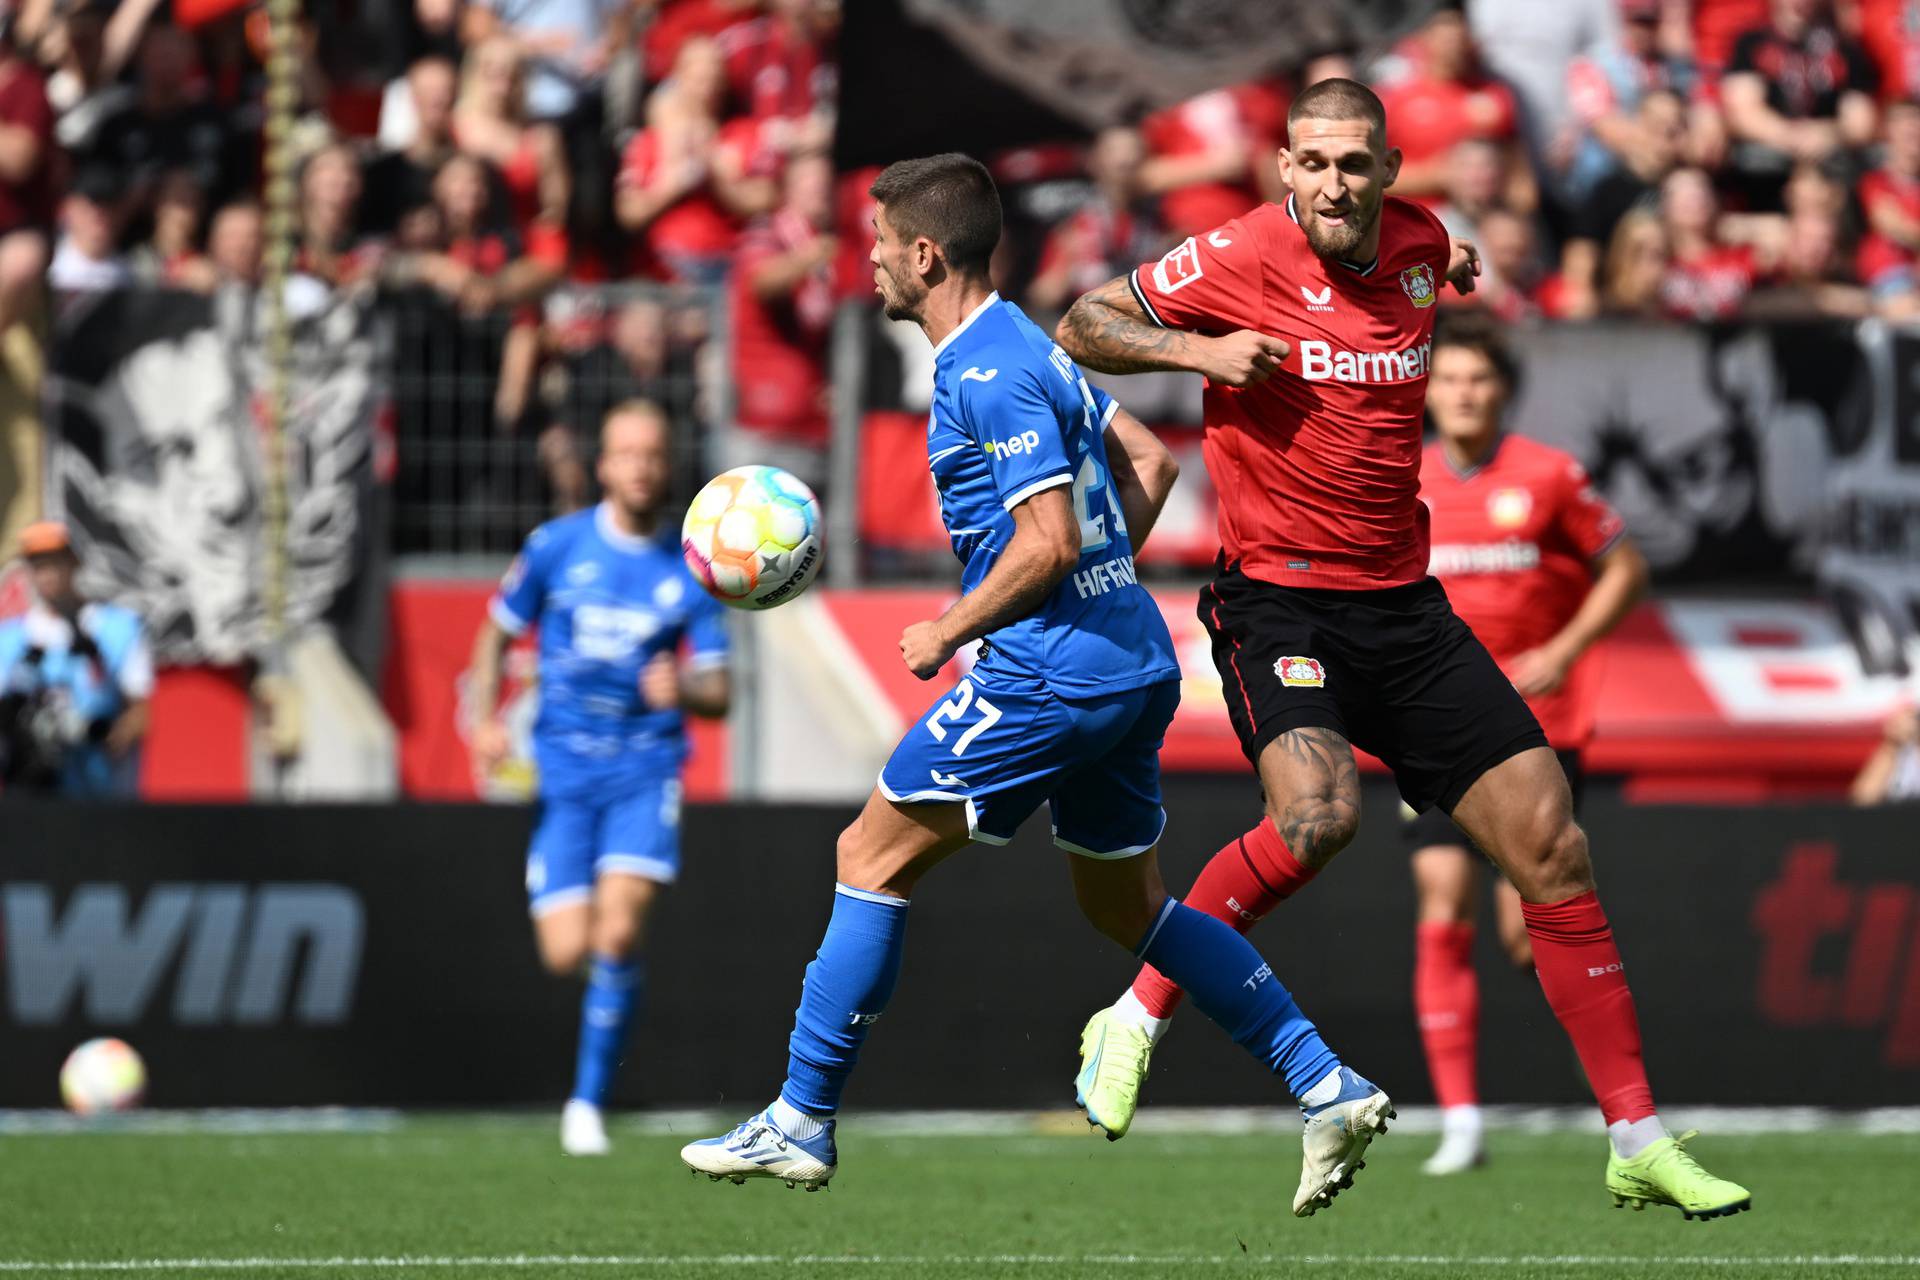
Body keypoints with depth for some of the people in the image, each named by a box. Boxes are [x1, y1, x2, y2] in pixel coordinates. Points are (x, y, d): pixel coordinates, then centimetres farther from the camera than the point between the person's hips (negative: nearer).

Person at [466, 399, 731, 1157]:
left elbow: (719, 692, 1)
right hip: (564, 772, 1)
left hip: (646, 767, -1)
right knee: (568, 953, -8)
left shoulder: (692, 570, 0)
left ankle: (589, 1100, -8)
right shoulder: (557, 547, 0)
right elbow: (497, 631, 12)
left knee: (618, 932, -20)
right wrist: (484, 717, -4)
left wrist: (685, 692, -22)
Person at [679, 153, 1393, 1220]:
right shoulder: (1028, 348, 15)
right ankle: (1331, 1089, 12)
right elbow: (1150, 464, 23)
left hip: (1051, 673, -10)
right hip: (1134, 665, 10)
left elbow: (1046, 541, -22)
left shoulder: (989, 373, -16)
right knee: (1129, 906, 19)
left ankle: (802, 1123, 0)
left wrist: (946, 632, -11)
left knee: (873, 859, -2)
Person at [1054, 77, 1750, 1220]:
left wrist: (1458, 274, 11)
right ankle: (1135, 1023, -12)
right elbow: (1082, 326, -2)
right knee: (1317, 815, -33)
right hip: (1278, 599, -5)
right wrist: (1195, 349, -16)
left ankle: (1640, 1144, 8)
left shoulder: (1418, 244, 5)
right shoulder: (1239, 260, -11)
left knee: (1551, 844, 0)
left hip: (1403, 602, 5)